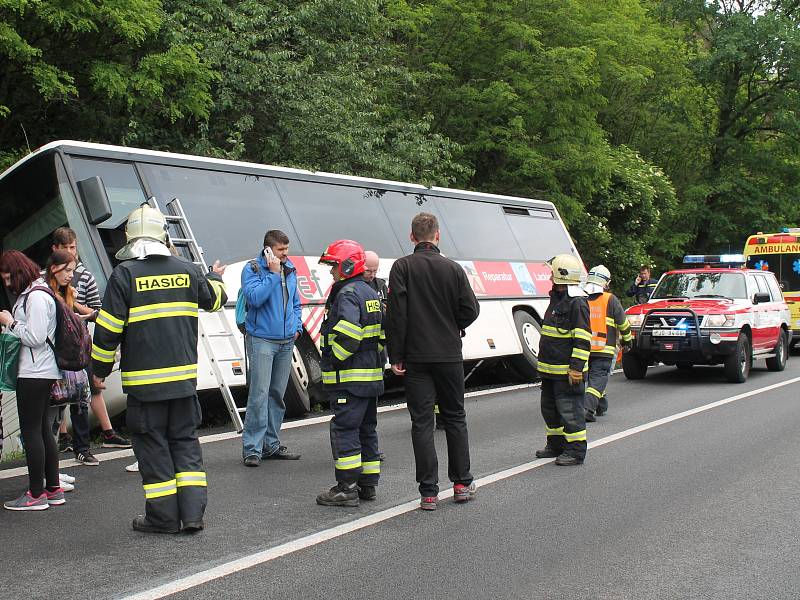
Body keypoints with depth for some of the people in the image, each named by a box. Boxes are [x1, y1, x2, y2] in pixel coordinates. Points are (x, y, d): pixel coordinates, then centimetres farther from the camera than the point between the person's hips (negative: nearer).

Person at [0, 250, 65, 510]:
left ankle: (36, 494, -1)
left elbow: (35, 337, -19)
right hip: (42, 372, 11)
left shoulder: (36, 297, -14)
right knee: (43, 430, 13)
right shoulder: (30, 294, 18)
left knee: (31, 431, -6)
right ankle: (53, 489, 20)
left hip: (34, 374, -11)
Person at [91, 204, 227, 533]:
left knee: (152, 444, 6)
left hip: (143, 379, -3)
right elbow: (215, 299, 22)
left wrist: (100, 369, 5)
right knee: (185, 440, 12)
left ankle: (163, 516, 11)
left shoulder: (124, 274, -9)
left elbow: (108, 329, -8)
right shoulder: (187, 270, 3)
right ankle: (192, 513, 9)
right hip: (184, 376, 4)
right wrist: (215, 278, 44)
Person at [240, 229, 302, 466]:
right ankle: (252, 449, -5)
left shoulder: (290, 269, 12)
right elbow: (254, 298, -23)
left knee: (277, 394, 11)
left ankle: (271, 444, 21)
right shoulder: (252, 268, -7)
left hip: (286, 341, 7)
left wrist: (297, 326, 8)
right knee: (259, 394, -11)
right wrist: (273, 273, -19)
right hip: (261, 340, -7)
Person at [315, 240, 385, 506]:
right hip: (372, 374, 10)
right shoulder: (371, 293, 17)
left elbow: (346, 334, -27)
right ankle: (368, 484, 21)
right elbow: (383, 332, 19)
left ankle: (347, 487, -5)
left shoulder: (347, 294, -13)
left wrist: (333, 360, -16)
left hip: (350, 378, -10)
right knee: (366, 429, 14)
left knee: (344, 429, -6)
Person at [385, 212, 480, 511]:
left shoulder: (402, 267, -5)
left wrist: (396, 356, -6)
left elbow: (396, 314, -11)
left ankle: (429, 492, 2)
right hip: (450, 356, 2)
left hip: (416, 357, -2)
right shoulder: (453, 268, 0)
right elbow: (470, 309, -3)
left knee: (422, 422, 3)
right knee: (455, 417, 15)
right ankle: (462, 483, 20)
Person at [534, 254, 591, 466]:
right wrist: (544, 364, 27)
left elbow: (583, 339, -18)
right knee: (550, 408, 17)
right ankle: (556, 444, 29)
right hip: (550, 369, 10)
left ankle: (576, 450, 4)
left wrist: (576, 367, -22)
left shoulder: (577, 302, -15)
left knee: (569, 410, -4)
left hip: (567, 371, -10)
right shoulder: (556, 298, 17)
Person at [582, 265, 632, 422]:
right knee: (598, 378, -3)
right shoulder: (610, 300, -4)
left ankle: (601, 406, 32)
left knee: (592, 376, 20)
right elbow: (623, 323, 3)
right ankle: (587, 408, -20)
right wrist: (626, 339, 20)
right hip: (603, 349, -4)